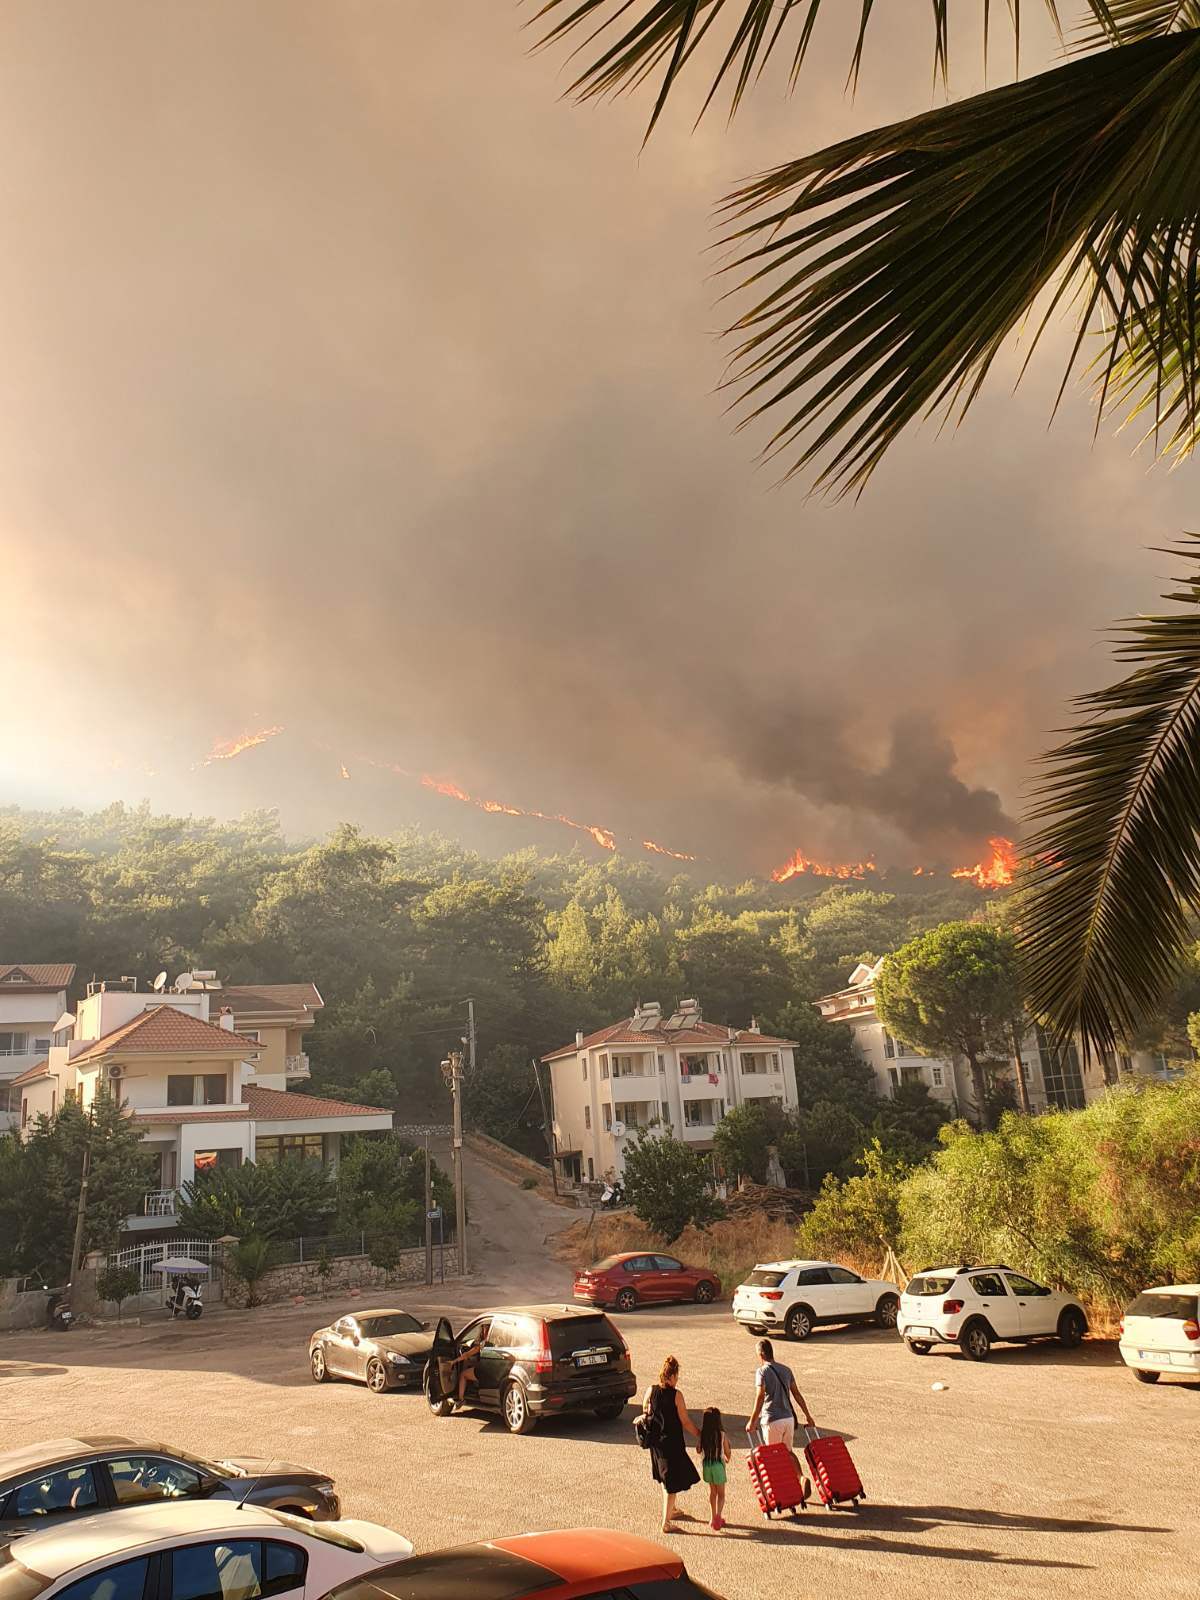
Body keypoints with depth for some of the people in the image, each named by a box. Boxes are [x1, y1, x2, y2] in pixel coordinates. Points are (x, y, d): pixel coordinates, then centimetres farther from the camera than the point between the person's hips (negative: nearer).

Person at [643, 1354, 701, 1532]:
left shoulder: (651, 1390, -5)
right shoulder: (676, 1395, -18)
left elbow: (645, 1411, 9)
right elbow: (686, 1422, -14)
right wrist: (700, 1435, -2)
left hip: (655, 1442, 6)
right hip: (672, 1442, -6)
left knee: (663, 1477, 24)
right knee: (672, 1481, 5)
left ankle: (670, 1510, 42)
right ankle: (666, 1522, 6)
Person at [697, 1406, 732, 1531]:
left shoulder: (702, 1434, -9)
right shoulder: (721, 1434, -15)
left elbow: (699, 1450, 3)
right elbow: (728, 1453, -6)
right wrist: (727, 1459, 17)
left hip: (706, 1465, 3)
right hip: (718, 1465, -3)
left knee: (712, 1492, 22)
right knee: (721, 1493, 11)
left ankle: (714, 1518, 31)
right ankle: (718, 1517, -8)